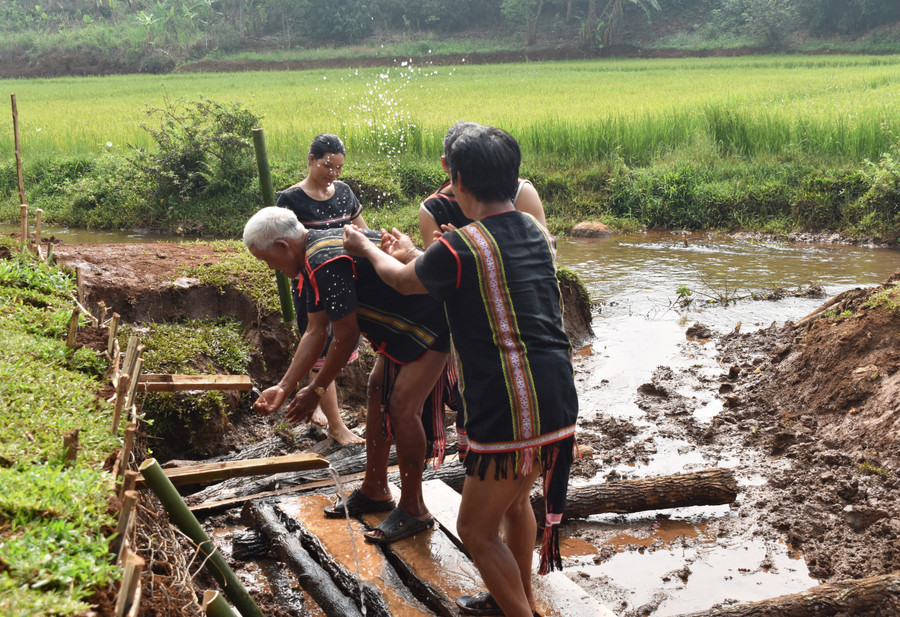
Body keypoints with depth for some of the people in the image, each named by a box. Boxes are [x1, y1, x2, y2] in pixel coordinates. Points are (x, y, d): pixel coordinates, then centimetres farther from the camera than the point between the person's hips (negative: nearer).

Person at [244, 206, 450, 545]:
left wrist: (316, 391, -9)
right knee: (378, 391, 14)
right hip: (402, 326, 11)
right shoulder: (316, 256, 7)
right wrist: (283, 387, 7)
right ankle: (374, 491, 28)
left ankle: (413, 510, 2)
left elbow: (346, 336, -21)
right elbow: (316, 332, 10)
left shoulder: (326, 262, -26)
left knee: (402, 407, -12)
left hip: (430, 324, -11)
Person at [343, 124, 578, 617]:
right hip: (558, 398, 9)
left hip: (512, 409, -9)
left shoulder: (460, 248, -16)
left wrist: (367, 248, 26)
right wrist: (415, 256, 37)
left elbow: (402, 280, 6)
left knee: (476, 529, 8)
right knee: (515, 500, 28)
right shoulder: (534, 232, 8)